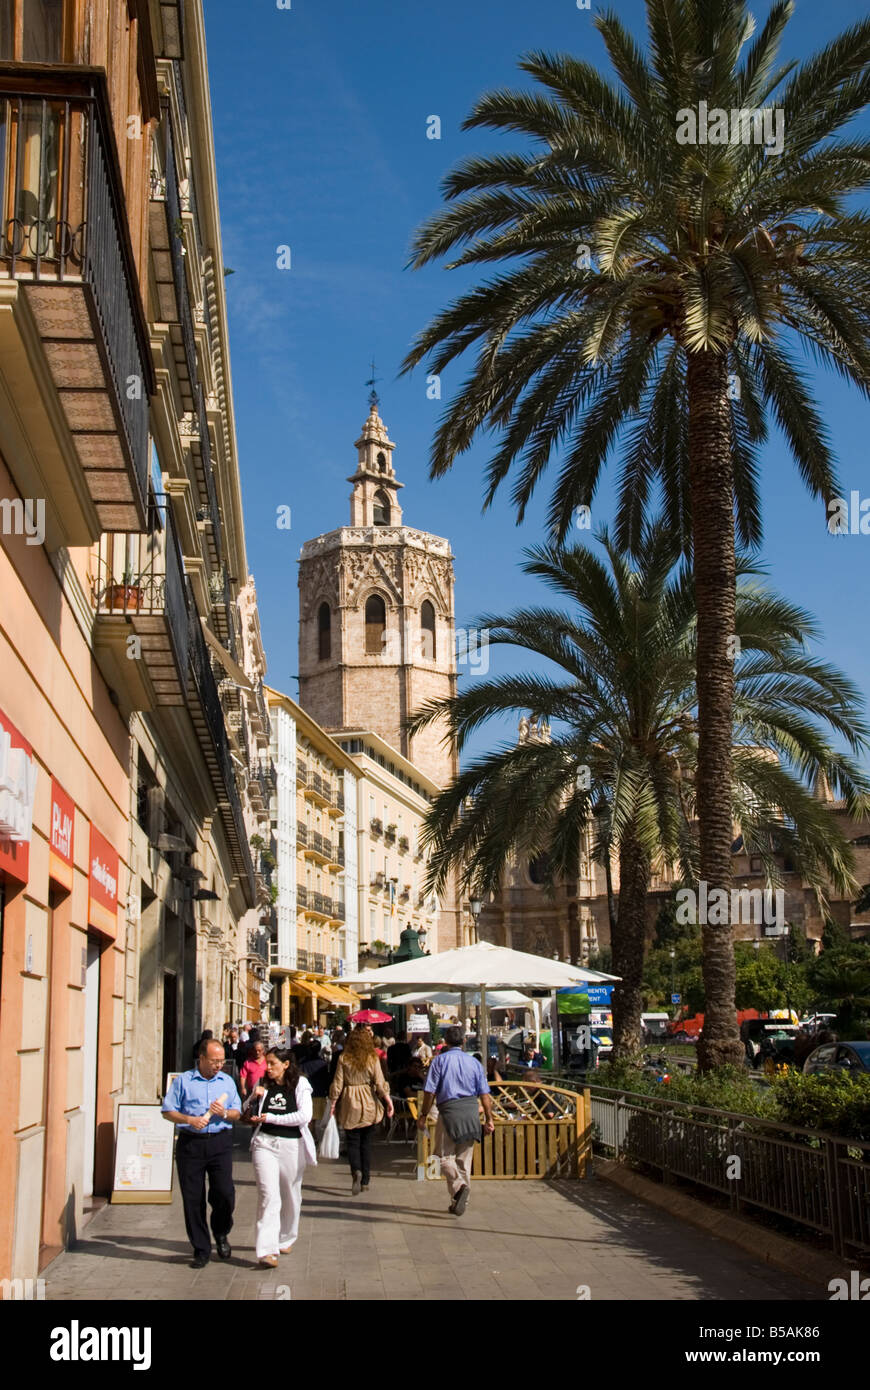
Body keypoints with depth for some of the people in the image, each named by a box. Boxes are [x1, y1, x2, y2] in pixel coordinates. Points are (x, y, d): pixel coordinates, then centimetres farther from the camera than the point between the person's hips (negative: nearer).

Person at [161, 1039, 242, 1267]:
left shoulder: (227, 1081, 12)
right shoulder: (183, 1081, 4)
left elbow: (237, 1112, 13)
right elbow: (168, 1111, 1)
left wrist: (224, 1113, -8)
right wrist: (190, 1120, -14)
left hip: (220, 1143, 1)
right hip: (190, 1143, -1)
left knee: (224, 1194, -6)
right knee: (193, 1199, 2)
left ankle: (220, 1233, 23)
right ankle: (201, 1249, 13)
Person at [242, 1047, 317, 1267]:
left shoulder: (300, 1084, -2)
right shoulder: (264, 1085, 8)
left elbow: (305, 1116, -12)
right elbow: (246, 1115, 16)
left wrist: (270, 1117, -11)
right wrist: (254, 1097, -5)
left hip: (292, 1145, -1)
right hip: (265, 1143, 1)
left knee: (290, 1195, 13)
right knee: (268, 1195, -11)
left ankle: (286, 1239, 33)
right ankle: (267, 1250, -16)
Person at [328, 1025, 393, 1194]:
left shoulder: (343, 1058, -4)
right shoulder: (373, 1058, -5)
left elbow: (337, 1084, -1)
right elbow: (380, 1083, -7)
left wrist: (333, 1103, 8)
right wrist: (388, 1100, 2)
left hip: (349, 1104, -1)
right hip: (369, 1104, 1)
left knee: (353, 1142, 4)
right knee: (366, 1143, 11)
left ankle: (356, 1171, -22)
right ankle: (365, 1181, 13)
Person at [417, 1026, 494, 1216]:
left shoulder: (440, 1060, 0)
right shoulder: (474, 1062, 9)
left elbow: (430, 1092, -4)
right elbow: (484, 1094, 6)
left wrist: (423, 1115, 4)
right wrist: (489, 1118, 11)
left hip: (449, 1110, -4)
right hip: (471, 1111, 4)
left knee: (445, 1156, 2)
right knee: (464, 1159, 11)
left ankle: (459, 1186, -24)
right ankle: (459, 1202, 14)